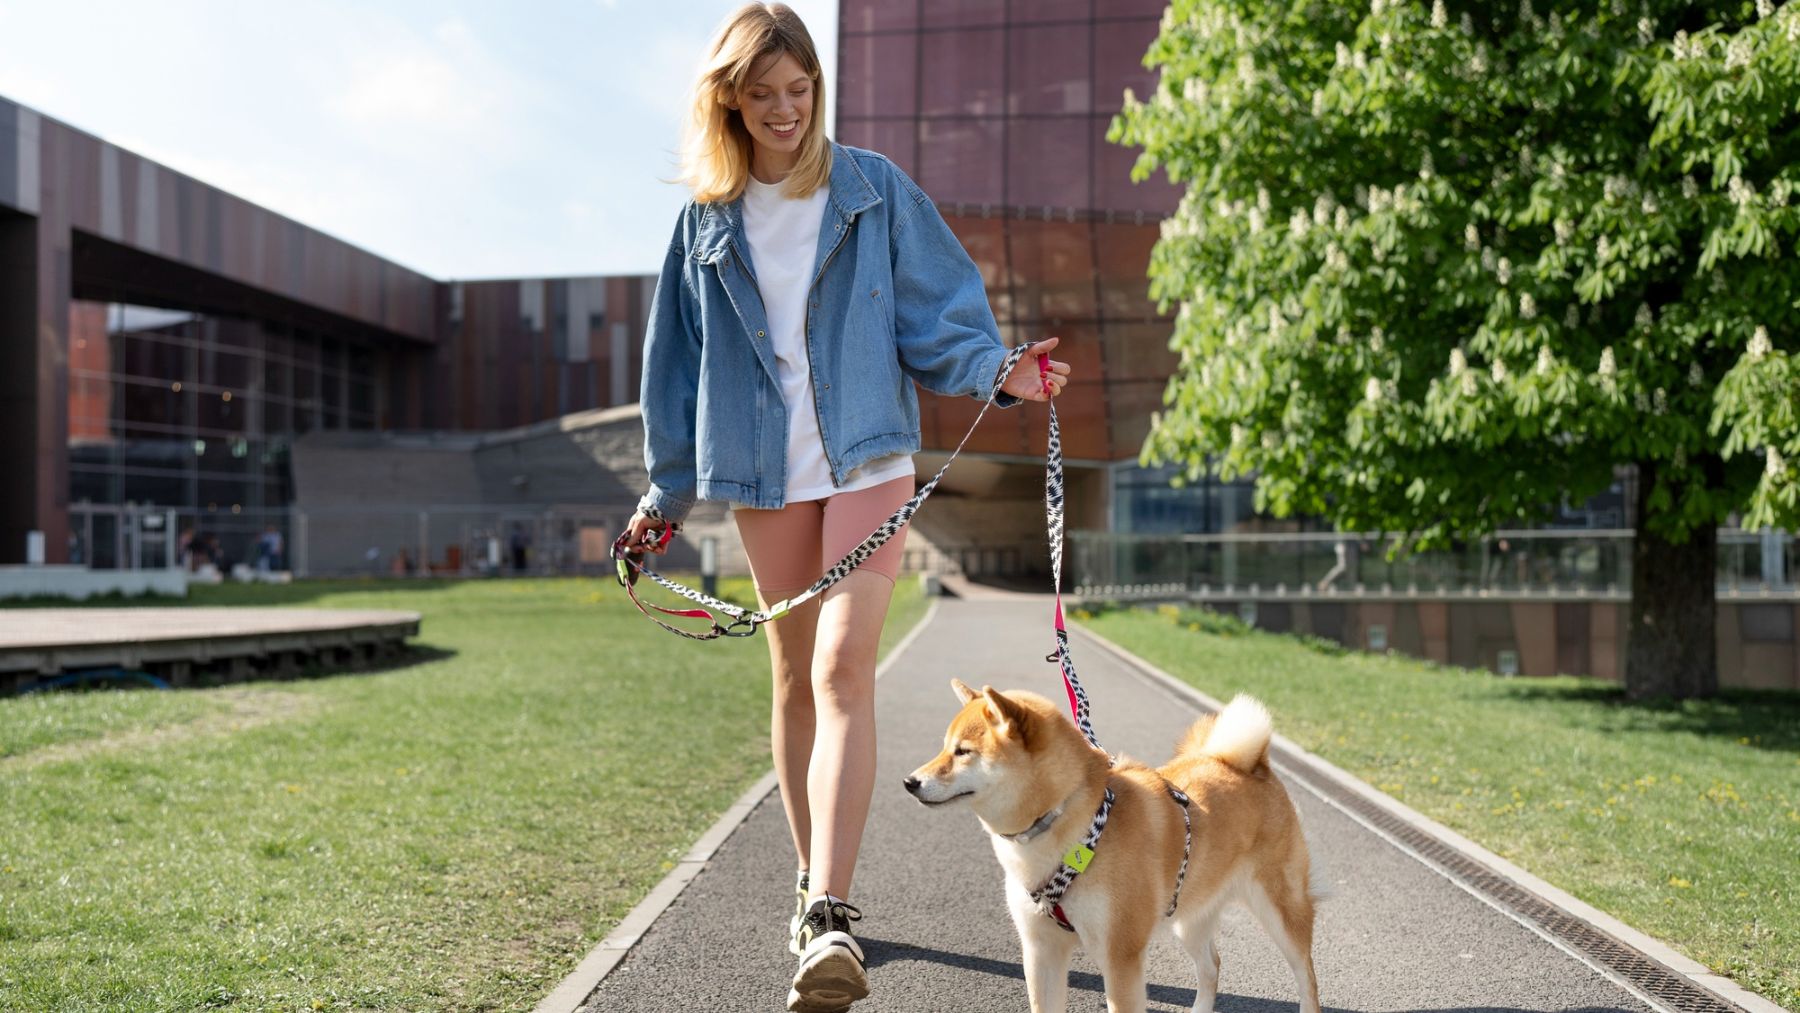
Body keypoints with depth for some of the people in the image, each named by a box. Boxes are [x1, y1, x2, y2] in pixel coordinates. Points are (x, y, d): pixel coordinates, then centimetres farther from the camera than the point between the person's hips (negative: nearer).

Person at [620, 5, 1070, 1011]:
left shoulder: (874, 189, 3)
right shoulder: (707, 221, 10)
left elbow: (937, 311, 1)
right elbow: (681, 364, 15)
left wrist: (993, 369, -19)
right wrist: (667, 494, 16)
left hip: (867, 458, -3)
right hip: (764, 473, 3)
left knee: (842, 668, -18)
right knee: (796, 679, 10)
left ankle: (831, 916, -23)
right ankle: (816, 885, 24)